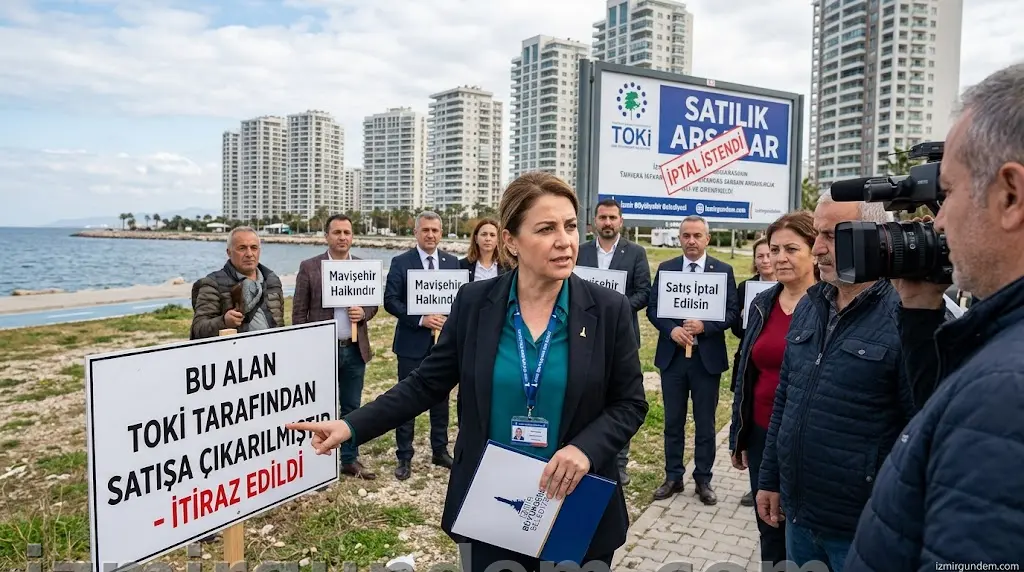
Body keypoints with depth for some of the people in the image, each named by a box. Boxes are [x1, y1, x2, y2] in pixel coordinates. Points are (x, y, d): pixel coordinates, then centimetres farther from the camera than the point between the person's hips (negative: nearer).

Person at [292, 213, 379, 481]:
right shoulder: (309, 267, -4)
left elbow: (373, 303, 11)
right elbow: (299, 311, -2)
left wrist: (363, 313, -12)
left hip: (355, 349, 3)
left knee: (352, 408, 12)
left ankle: (350, 460, 24)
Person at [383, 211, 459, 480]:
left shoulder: (452, 262, 6)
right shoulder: (401, 262, -4)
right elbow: (390, 300, -9)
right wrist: (420, 320, -19)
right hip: (412, 342, -3)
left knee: (441, 397, 13)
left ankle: (440, 451, 27)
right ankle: (404, 457, 15)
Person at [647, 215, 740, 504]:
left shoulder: (723, 270, 1)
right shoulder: (665, 269, 5)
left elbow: (732, 311, -4)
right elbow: (653, 308, 2)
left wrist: (704, 326, -19)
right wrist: (671, 329, -15)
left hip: (707, 356, -1)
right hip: (672, 355, 2)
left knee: (705, 423, 8)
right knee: (673, 421, 10)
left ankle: (703, 479, 22)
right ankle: (673, 477, 22)